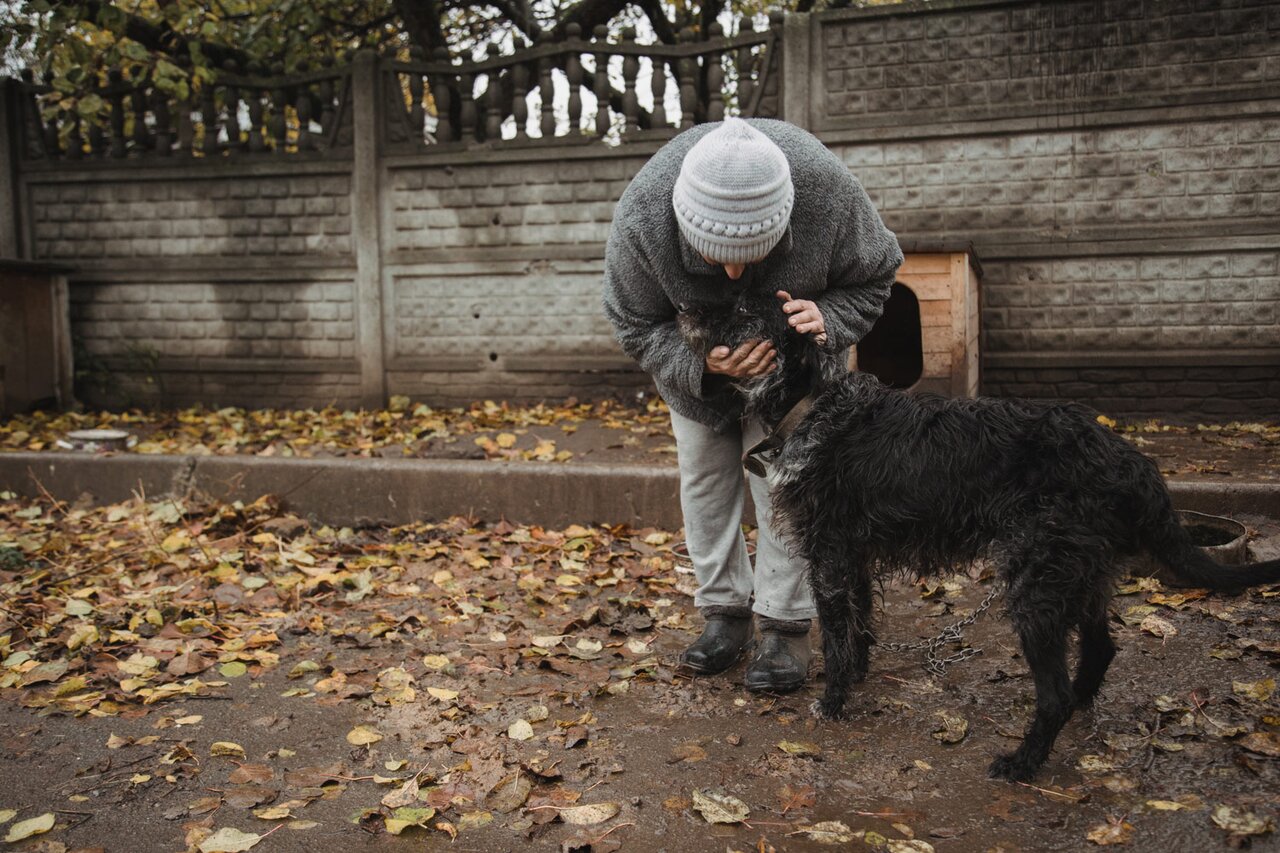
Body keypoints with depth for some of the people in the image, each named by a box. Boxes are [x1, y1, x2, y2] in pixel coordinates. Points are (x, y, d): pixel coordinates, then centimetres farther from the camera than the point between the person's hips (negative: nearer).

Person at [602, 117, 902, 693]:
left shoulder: (828, 191, -37)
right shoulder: (641, 217, -38)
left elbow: (874, 276, -15)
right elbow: (635, 326, -21)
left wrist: (829, 318, -37)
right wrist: (702, 364, -40)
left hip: (787, 344, -1)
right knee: (703, 470, 5)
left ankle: (785, 626, 6)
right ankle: (725, 611, 20)